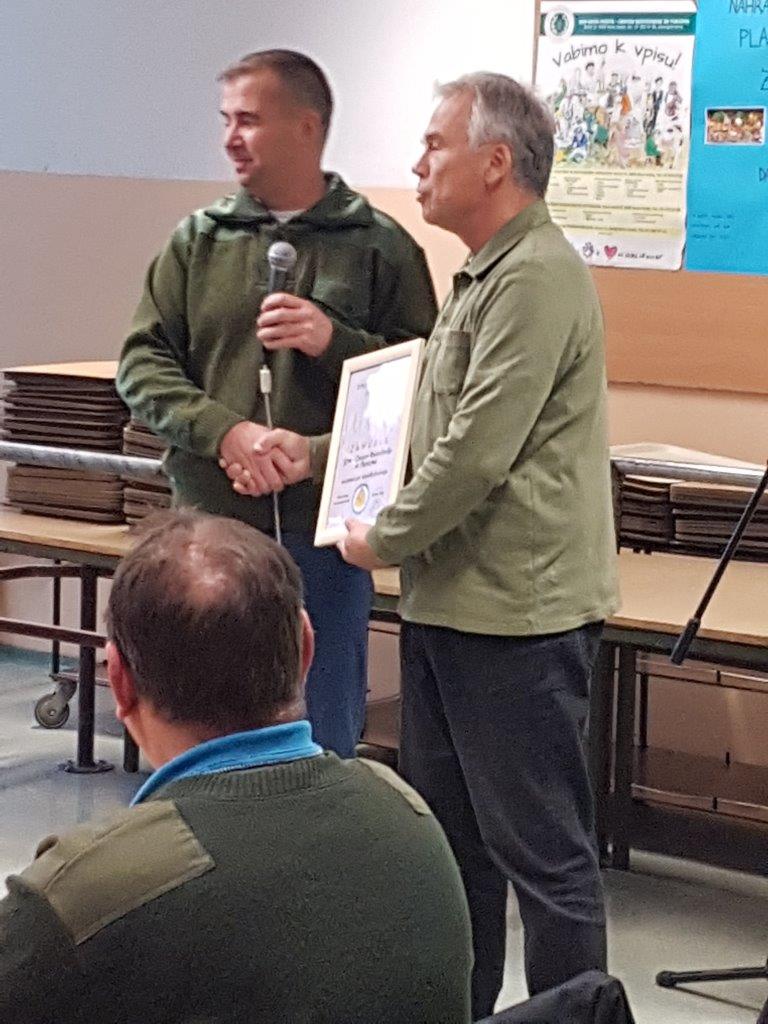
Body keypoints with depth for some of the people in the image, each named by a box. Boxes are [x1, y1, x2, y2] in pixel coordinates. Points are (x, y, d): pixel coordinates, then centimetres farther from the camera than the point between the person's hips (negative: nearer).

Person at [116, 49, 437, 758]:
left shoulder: (379, 247, 1)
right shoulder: (199, 241, 8)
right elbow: (142, 364, 3)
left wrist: (335, 342, -18)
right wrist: (224, 430, -13)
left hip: (323, 536, -2)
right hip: (211, 525, 2)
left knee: (323, 744, 8)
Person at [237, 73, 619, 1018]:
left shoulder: (536, 277, -17)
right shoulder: (482, 276, 17)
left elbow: (477, 451, -21)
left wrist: (384, 538, -9)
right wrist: (319, 453, 15)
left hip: (516, 611, -11)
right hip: (448, 603, 11)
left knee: (541, 849, -2)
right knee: (445, 833, 18)